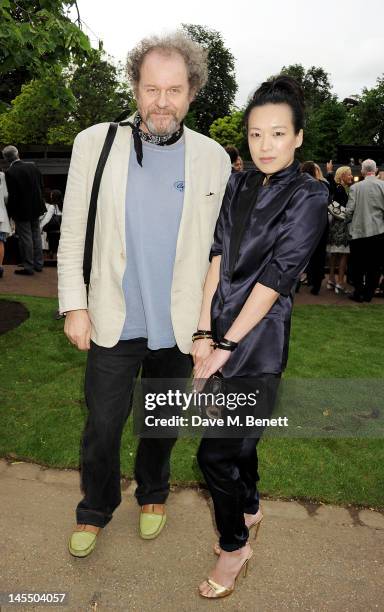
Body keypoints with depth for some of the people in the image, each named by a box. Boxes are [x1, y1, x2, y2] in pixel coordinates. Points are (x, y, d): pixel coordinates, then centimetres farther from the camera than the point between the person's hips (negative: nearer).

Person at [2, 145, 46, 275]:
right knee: (36, 235, 16)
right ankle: (38, 264, 25)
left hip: (22, 210, -6)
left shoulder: (10, 172, -18)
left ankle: (28, 267, 10)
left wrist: (10, 213, -8)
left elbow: (12, 195, -17)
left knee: (25, 238, 3)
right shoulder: (32, 166, -2)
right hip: (36, 207, 6)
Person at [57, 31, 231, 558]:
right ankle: (95, 509, 40)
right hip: (113, 322, 0)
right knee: (102, 426, 11)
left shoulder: (213, 157, -2)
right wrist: (74, 305, -4)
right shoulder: (95, 142, -3)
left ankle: (153, 494, 47)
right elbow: (72, 232, -1)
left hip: (178, 326, 1)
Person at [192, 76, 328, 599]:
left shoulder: (308, 197, -8)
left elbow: (273, 280, -14)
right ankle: (250, 508, 47)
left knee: (216, 452, -2)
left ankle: (234, 547, 25)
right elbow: (217, 258, 0)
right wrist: (203, 333, -8)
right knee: (238, 432, 21)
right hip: (220, 328, 6)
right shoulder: (238, 187, 8)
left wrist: (224, 346, -14)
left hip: (257, 339, -5)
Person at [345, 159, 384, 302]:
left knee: (358, 265, 10)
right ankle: (368, 294, 16)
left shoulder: (355, 187, -5)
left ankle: (358, 293, 15)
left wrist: (349, 222, 14)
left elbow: (349, 210, -6)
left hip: (358, 231, 0)